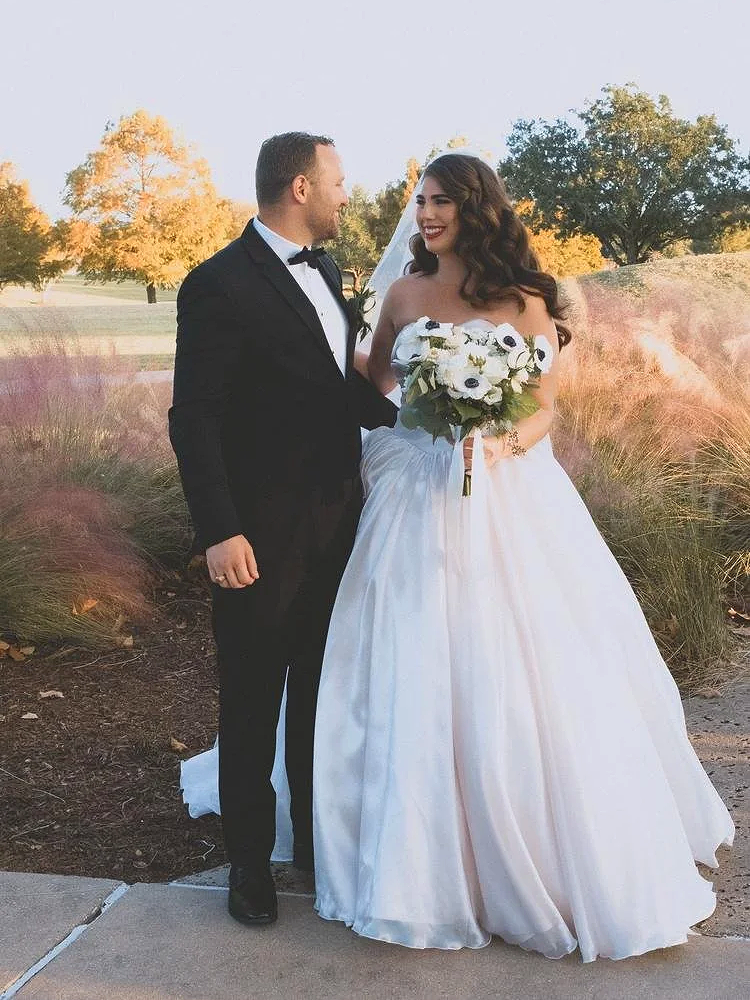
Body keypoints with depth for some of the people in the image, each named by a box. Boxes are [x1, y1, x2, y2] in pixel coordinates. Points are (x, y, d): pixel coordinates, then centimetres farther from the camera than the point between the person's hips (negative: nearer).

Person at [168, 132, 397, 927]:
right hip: (262, 535, -7)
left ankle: (319, 836, 37)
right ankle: (249, 857, 27)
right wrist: (219, 532, -22)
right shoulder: (219, 284, -15)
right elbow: (194, 419, -17)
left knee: (321, 690, 19)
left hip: (335, 523, 7)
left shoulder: (323, 271, 9)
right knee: (253, 702, 9)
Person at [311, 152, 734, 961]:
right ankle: (431, 867, 17)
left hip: (506, 504, -2)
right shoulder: (404, 294, 9)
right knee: (415, 687, 1)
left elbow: (545, 408, 0)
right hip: (417, 505, 2)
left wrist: (504, 443, -19)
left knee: (524, 678, 0)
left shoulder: (522, 302, 2)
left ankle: (563, 862, 20)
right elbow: (373, 379, 18)